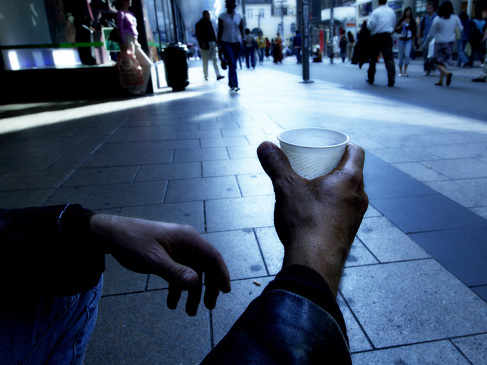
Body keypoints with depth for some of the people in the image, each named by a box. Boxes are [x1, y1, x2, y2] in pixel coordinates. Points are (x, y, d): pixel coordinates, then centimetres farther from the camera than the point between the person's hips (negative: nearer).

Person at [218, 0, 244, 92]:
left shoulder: (239, 17, 7)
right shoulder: (222, 17, 0)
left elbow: (242, 31, 9)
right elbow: (219, 31, 1)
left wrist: (242, 42, 2)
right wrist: (219, 45, -2)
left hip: (237, 43, 3)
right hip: (226, 43, -3)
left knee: (232, 64, 10)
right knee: (232, 64, -15)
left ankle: (230, 83, 24)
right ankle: (235, 84, -19)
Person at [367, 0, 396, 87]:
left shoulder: (375, 12, -6)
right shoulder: (392, 11, 10)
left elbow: (370, 25, -10)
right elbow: (394, 25, 18)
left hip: (376, 37, -2)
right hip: (387, 37, 2)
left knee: (373, 58, 11)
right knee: (389, 58, -3)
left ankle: (371, 79, 19)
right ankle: (391, 81, -12)